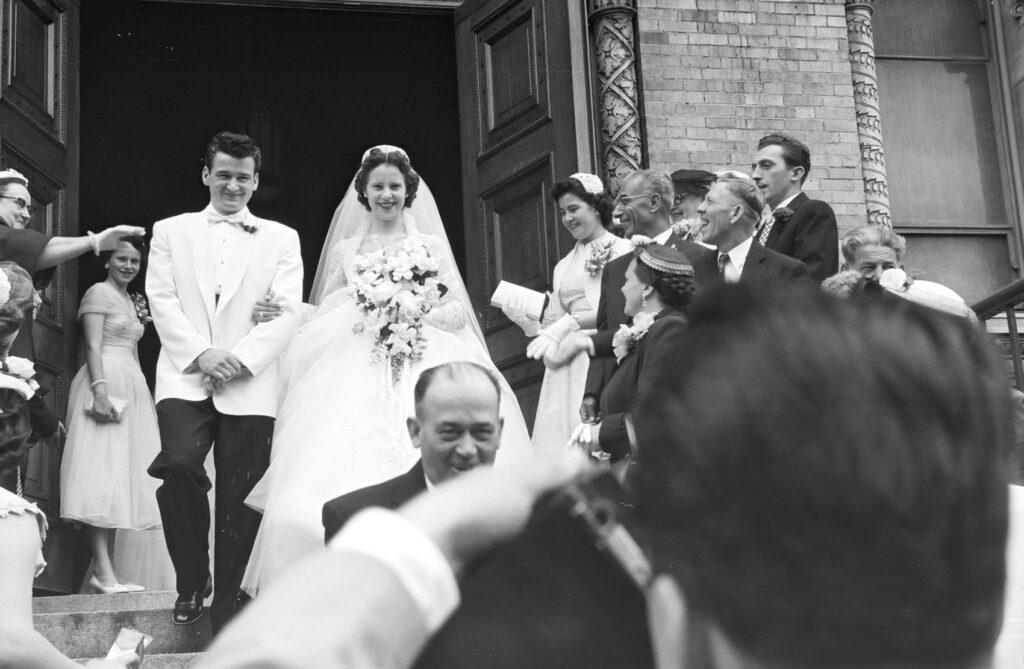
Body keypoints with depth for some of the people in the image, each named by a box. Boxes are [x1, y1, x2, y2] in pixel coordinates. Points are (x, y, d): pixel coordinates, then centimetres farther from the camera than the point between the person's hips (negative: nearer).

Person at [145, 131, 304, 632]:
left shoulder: (281, 238, 14)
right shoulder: (171, 231, 16)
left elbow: (287, 312, 3)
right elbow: (162, 299, 5)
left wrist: (241, 357, -11)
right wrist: (200, 354, -10)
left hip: (250, 385, 1)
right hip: (185, 377, 0)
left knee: (239, 495, -1)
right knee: (179, 464, -24)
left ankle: (226, 604, 13)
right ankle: (191, 582, -3)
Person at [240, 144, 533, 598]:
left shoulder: (432, 245, 16)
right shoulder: (345, 249, 17)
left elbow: (459, 310, 9)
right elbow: (321, 319, 12)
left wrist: (418, 315, -8)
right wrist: (363, 317, -6)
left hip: (426, 370, 0)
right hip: (356, 377, 1)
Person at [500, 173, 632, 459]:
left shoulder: (620, 249, 1)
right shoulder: (563, 266, 19)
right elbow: (554, 322, 16)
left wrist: (571, 323, -11)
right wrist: (524, 317, -2)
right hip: (567, 365, 5)